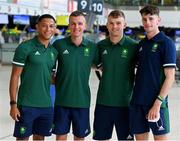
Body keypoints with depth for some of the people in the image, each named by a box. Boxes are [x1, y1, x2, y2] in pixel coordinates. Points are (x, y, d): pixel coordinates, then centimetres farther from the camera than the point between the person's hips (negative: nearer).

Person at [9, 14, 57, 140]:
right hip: (27, 105, -5)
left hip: (46, 105, 5)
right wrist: (13, 103, -13)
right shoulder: (25, 48, -8)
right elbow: (15, 77, -8)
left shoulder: (54, 51, 9)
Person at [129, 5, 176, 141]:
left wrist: (157, 103, -17)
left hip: (155, 103, -6)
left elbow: (170, 77, -11)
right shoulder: (142, 43, 12)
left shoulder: (166, 43, -6)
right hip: (137, 102, 6)